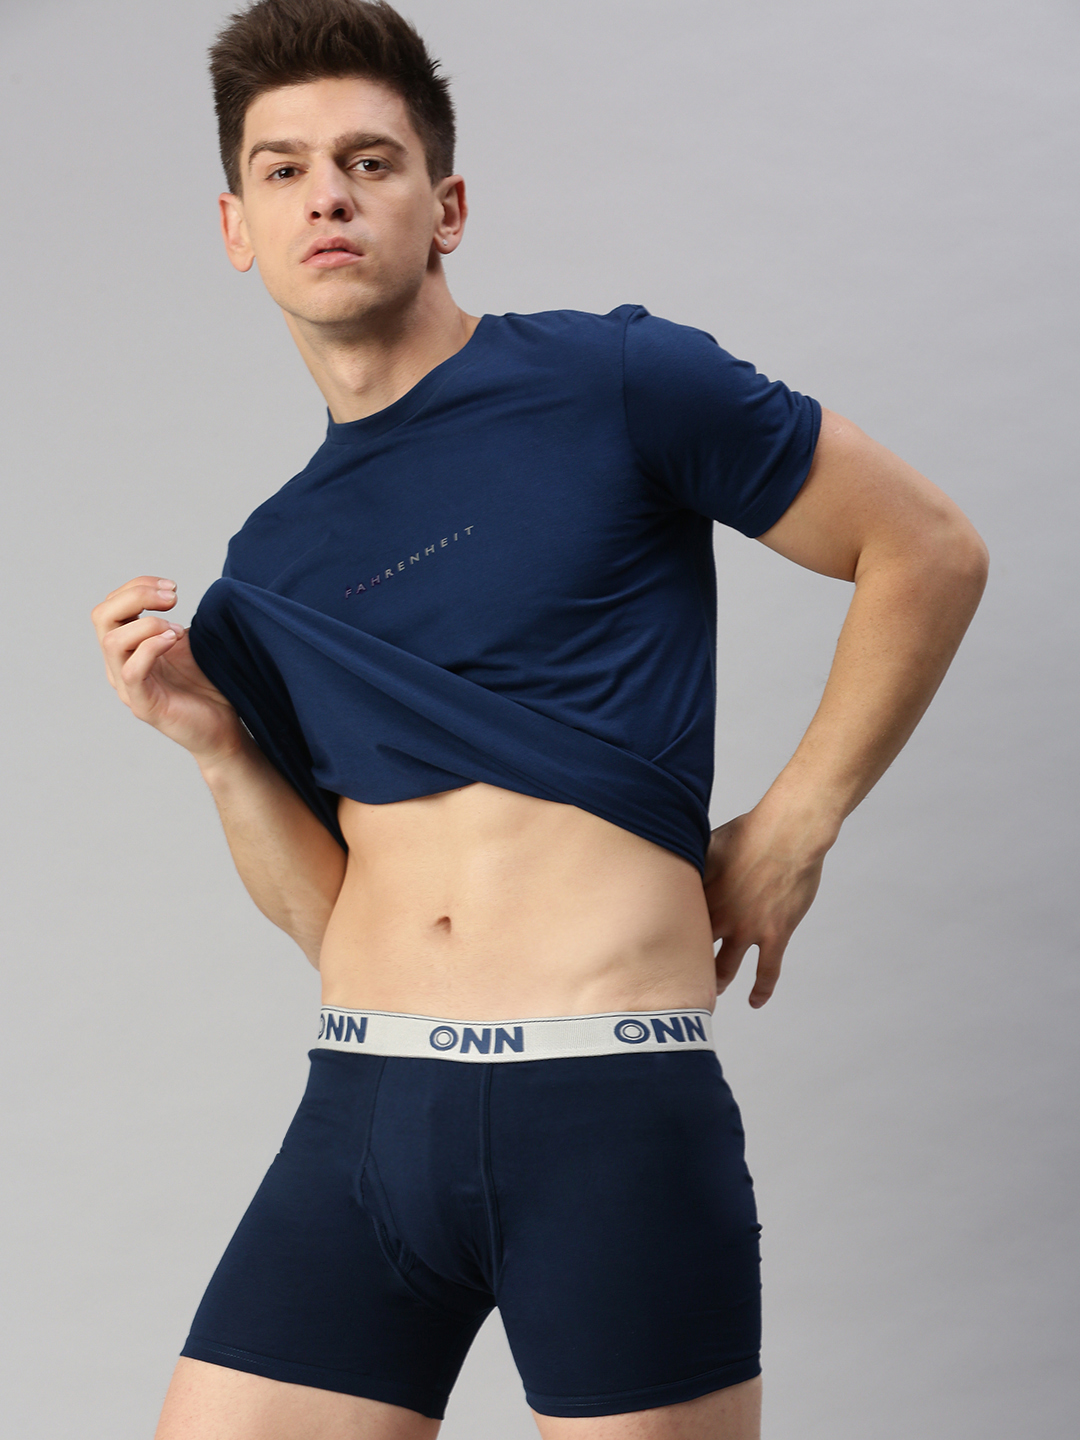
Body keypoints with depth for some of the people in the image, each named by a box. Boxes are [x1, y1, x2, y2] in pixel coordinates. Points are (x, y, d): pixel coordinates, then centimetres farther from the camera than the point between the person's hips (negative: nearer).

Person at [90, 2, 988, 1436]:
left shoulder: (619, 385, -1)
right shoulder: (269, 568, 14)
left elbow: (931, 552, 3)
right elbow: (332, 913, 15)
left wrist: (788, 832, 2)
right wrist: (219, 746, -1)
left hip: (613, 1109, -4)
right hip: (360, 1109, 5)